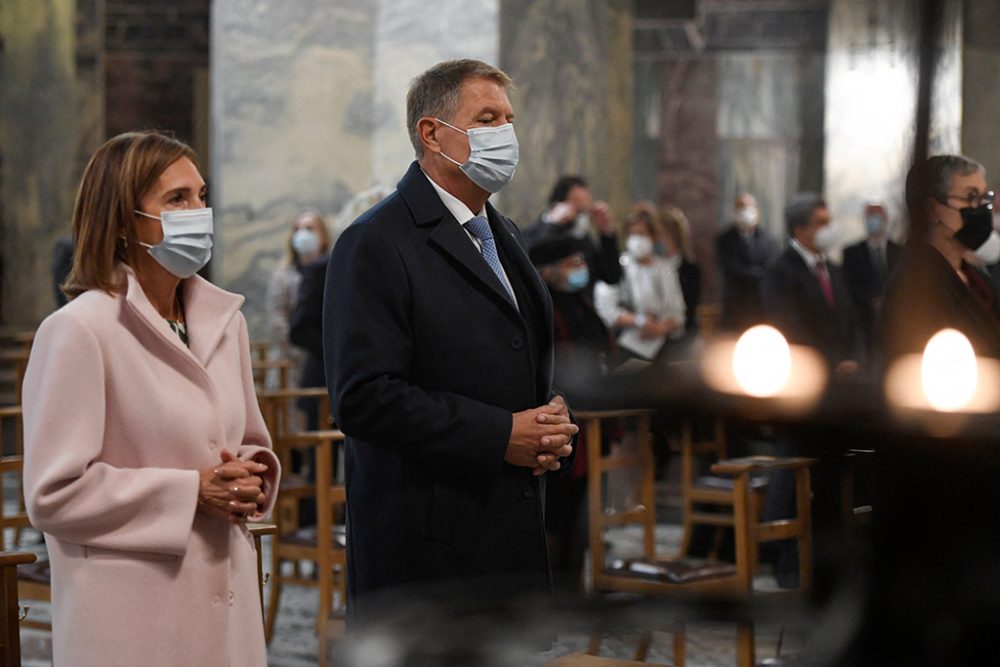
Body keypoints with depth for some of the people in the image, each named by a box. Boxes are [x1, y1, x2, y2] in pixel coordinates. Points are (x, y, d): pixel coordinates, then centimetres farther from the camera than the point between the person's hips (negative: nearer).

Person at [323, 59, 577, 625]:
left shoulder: (506, 237, 19)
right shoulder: (376, 244, -10)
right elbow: (364, 398, -19)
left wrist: (552, 423, 4)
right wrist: (500, 436, -17)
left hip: (517, 540, 8)